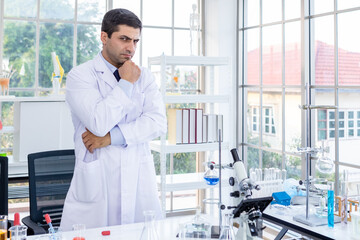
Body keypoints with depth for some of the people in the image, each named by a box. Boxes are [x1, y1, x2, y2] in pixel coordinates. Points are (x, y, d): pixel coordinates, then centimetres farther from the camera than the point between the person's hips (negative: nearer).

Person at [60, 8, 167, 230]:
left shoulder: (145, 77, 10)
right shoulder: (80, 75, -2)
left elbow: (158, 122, -4)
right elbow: (99, 123, -17)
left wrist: (111, 136, -14)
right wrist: (126, 84, -7)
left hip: (140, 180, 4)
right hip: (96, 181, -3)